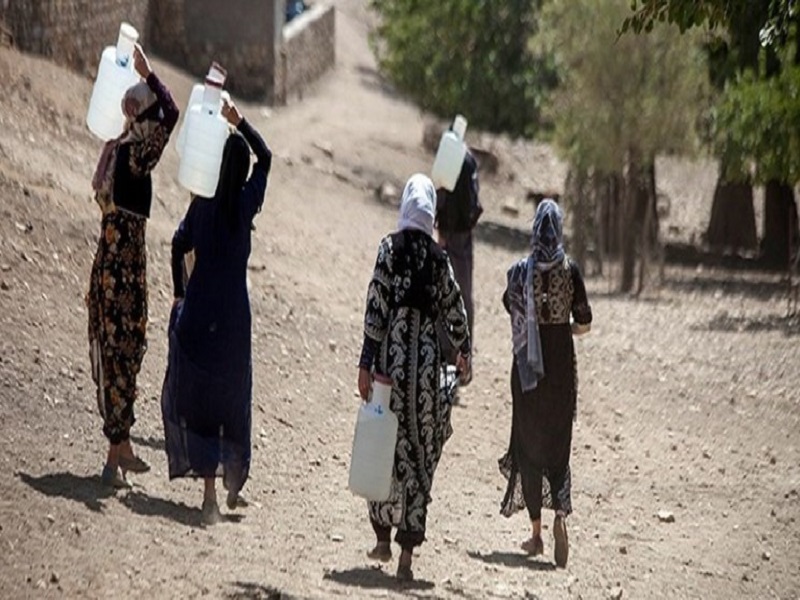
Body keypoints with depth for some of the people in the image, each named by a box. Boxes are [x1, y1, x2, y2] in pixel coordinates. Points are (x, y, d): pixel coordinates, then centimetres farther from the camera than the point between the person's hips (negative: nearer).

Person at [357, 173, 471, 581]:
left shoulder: (389, 249, -4)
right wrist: (463, 352, 32)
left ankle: (383, 539, 22)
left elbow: (375, 309, -9)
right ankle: (407, 552, 1)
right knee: (420, 454, 4)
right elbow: (455, 311, 13)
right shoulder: (439, 259, 2)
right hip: (425, 359, 1)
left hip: (392, 357, -1)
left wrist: (367, 364, -7)